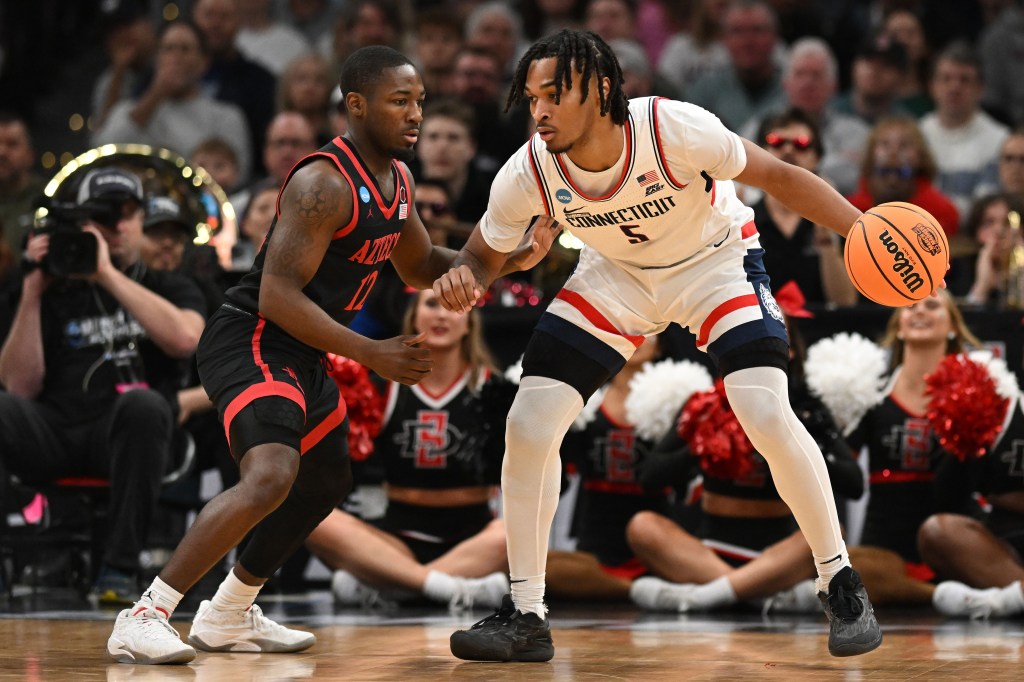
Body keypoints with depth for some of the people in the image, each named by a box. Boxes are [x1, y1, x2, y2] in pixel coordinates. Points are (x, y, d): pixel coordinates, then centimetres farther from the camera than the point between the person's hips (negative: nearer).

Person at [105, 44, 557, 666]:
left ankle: (229, 615, 37)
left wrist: (511, 259, 8)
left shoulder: (396, 180, 8)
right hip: (250, 343, -10)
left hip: (300, 356, 10)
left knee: (327, 481, 24)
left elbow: (422, 266, 24)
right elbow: (278, 295, -26)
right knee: (271, 476, -30)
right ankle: (143, 618, -25)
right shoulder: (325, 183, -22)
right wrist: (372, 354, -26)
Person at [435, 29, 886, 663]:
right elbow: (484, 258, -7)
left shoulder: (674, 128, -34)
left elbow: (778, 175, -22)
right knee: (529, 427, -9)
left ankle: (842, 585, -2)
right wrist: (461, 279, -31)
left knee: (769, 416, -23)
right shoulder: (528, 173, -24)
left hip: (717, 259, -3)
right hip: (616, 275, 3)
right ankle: (526, 616, 5)